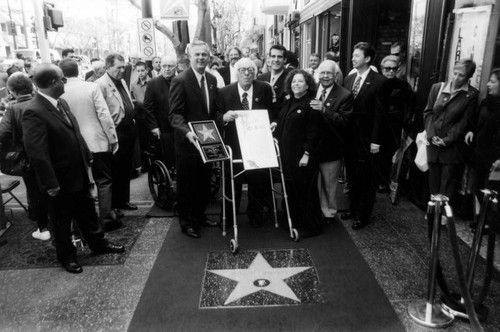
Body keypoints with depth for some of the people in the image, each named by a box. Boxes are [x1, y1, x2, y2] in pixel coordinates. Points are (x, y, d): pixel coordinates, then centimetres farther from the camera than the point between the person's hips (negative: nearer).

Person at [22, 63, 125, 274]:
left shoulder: (61, 102, 4)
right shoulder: (34, 112, -23)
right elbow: (36, 153, -25)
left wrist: (87, 161, 10)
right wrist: (51, 184, -21)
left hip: (79, 174, 7)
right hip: (61, 180, -7)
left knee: (88, 212, 22)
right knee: (62, 221, 14)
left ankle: (98, 243, 40)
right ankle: (66, 256, 34)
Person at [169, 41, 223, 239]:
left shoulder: (212, 80, 9)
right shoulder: (180, 81, -12)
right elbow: (175, 114, -17)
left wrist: (222, 118, -5)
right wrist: (187, 132, -32)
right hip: (188, 141, -6)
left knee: (204, 182, 16)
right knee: (186, 183, 7)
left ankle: (199, 215, 34)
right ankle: (186, 222, 23)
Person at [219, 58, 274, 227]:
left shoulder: (265, 89, 0)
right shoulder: (225, 92, -3)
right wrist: (224, 117, -22)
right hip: (234, 143, -1)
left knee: (257, 181, 10)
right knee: (232, 182, 6)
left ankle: (255, 215, 31)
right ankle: (228, 217, 25)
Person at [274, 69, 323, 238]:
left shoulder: (311, 105, -10)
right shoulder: (287, 103, 14)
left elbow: (314, 132, -15)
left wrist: (307, 154, -19)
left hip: (302, 156, -7)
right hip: (286, 154, 7)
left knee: (305, 191, 1)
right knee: (290, 189, 13)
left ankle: (311, 227, 15)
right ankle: (295, 220, 28)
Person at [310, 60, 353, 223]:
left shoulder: (344, 95, -9)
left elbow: (344, 121, -20)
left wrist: (324, 109, -30)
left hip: (331, 147, -4)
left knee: (329, 184, 10)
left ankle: (330, 211, 30)